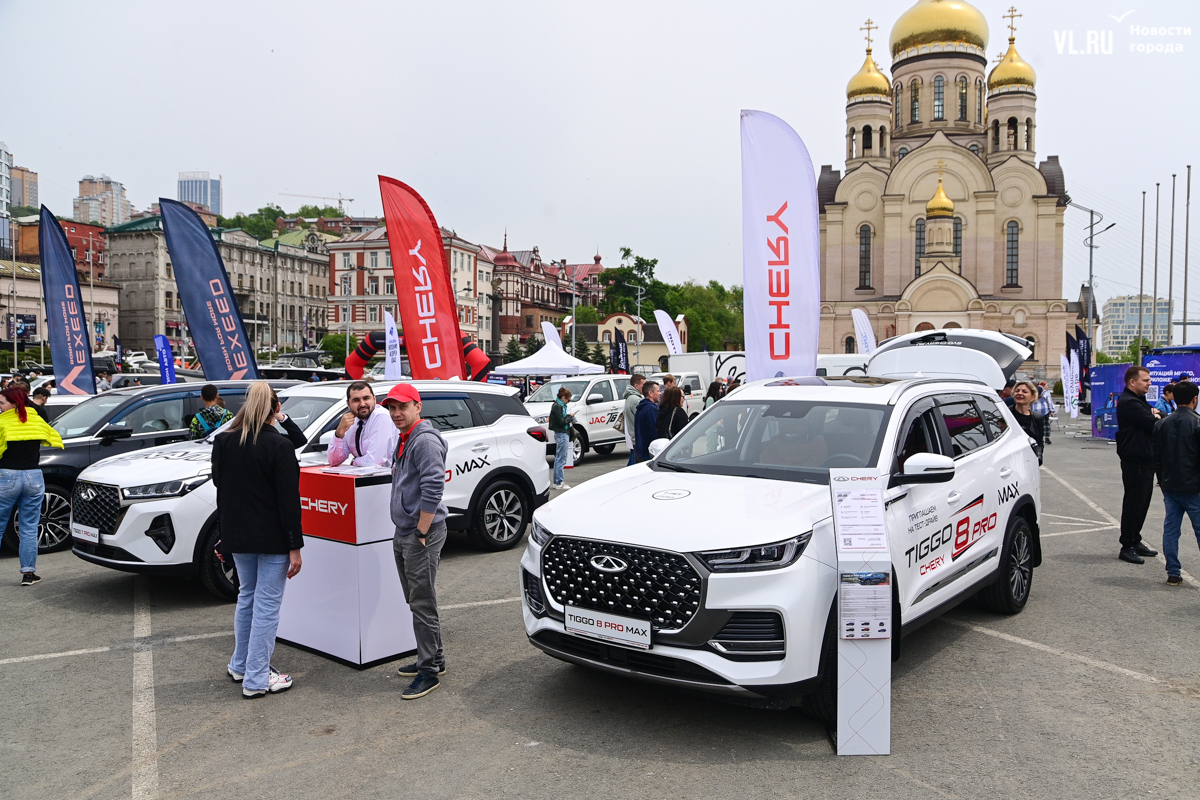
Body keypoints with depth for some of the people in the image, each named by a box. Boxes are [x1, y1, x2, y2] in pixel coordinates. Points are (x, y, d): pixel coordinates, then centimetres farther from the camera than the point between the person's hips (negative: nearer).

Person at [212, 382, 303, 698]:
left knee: (246, 597, 22)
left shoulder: (223, 442, 2)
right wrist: (294, 546, -13)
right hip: (272, 538, -6)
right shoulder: (278, 445, -16)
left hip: (237, 535, 6)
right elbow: (288, 500, -17)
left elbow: (220, 489, 9)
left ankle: (240, 666, 33)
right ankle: (257, 679, 7)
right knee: (267, 604, 2)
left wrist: (226, 535, 17)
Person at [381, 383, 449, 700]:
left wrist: (421, 533, -20)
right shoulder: (403, 439, 16)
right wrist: (404, 532, 20)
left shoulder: (425, 440, -16)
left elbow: (433, 489, -23)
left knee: (423, 604, -5)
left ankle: (429, 671, 3)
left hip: (421, 534, -10)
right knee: (415, 601, 16)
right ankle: (432, 659, 28)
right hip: (403, 532, 10)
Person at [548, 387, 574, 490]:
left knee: (558, 458, 14)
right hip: (561, 434, -11)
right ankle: (559, 483, -5)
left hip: (562, 434, 11)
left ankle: (556, 482, 21)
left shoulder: (560, 405, 16)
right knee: (561, 459, -7)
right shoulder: (557, 406, -14)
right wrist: (570, 416, -6)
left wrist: (569, 417, 3)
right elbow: (561, 422, -19)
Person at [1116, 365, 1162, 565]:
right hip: (1135, 460, -10)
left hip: (1145, 458, 10)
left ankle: (1135, 541, 23)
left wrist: (1155, 416, -6)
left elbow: (1160, 419, 16)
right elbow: (1153, 425, -21)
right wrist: (1156, 417, 0)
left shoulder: (1139, 401, 18)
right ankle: (1127, 547, 1)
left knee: (1142, 501, 14)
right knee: (1134, 502, -6)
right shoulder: (1129, 402, -16)